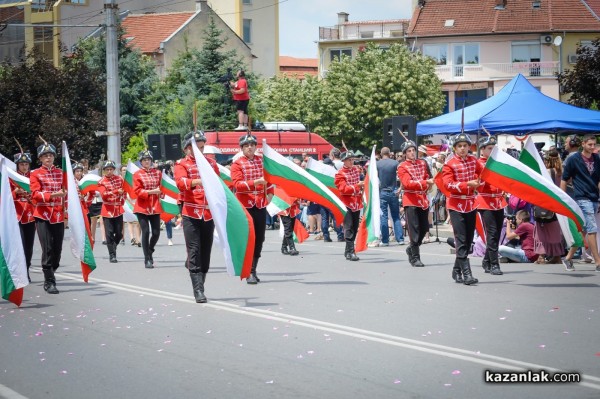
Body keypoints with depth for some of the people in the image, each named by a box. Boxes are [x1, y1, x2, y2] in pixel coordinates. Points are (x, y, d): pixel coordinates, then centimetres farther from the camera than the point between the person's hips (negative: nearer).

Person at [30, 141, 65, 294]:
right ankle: (49, 282, -6)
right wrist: (51, 195, -26)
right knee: (48, 249, -11)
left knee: (57, 249, 3)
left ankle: (51, 274, 24)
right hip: (43, 216, -4)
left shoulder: (60, 173, 13)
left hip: (58, 216, 4)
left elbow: (65, 191, 19)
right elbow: (35, 194, -11)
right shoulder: (35, 174, 1)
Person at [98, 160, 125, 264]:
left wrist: (122, 201, 7)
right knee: (109, 233, -6)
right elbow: (104, 194, -19)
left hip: (118, 209, 3)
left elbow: (124, 191, 19)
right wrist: (116, 191, -27)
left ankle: (113, 247, 31)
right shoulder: (101, 182, -5)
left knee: (119, 233, 4)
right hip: (108, 211, -3)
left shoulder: (119, 179, 5)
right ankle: (112, 255, -1)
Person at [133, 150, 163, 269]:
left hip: (155, 207, 3)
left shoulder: (158, 173, 9)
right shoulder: (137, 174, -1)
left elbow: (162, 187, 12)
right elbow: (137, 191, -8)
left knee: (156, 232, 0)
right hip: (142, 207, -3)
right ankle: (147, 259, -1)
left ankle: (150, 251, 28)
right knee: (146, 232, -8)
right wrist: (151, 192, -17)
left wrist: (161, 192, -10)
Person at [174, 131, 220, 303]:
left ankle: (200, 285, 20)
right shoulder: (182, 164, 1)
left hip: (209, 215, 4)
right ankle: (198, 291, -12)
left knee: (205, 253, 7)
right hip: (191, 215, -4)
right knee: (194, 252, -9)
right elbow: (181, 183, -18)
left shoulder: (211, 163, 15)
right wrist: (198, 181, -37)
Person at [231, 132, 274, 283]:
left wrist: (269, 194, 7)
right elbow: (238, 184, -15)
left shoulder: (262, 161, 10)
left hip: (261, 204, 5)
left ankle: (253, 270, 18)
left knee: (259, 239, 7)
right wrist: (256, 182, -27)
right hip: (245, 206, -5)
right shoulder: (237, 164, -4)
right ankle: (249, 273, -6)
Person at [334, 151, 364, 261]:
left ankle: (348, 251, 20)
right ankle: (351, 252, -13)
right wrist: (357, 186, -24)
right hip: (347, 203, -6)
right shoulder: (340, 174, -8)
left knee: (355, 227, 10)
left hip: (357, 203, 6)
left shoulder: (357, 169, 9)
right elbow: (344, 189, -18)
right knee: (349, 227, -10)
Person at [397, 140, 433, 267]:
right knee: (414, 229, -8)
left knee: (424, 228, 8)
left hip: (423, 199, 6)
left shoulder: (422, 163, 11)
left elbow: (428, 177, 21)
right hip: (411, 200, -6)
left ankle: (412, 248, 30)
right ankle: (415, 258, -5)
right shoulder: (402, 167, -6)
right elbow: (408, 183, -18)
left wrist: (429, 183, -1)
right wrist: (425, 182, -27)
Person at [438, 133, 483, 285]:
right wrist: (468, 184, -25)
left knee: (469, 240, 9)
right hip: (456, 205, -6)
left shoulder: (473, 161, 8)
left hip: (471, 204, 6)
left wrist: (480, 181, 1)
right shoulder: (449, 164, -7)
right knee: (461, 240, -12)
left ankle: (457, 271, 21)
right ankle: (466, 273, -17)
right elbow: (448, 184, -16)